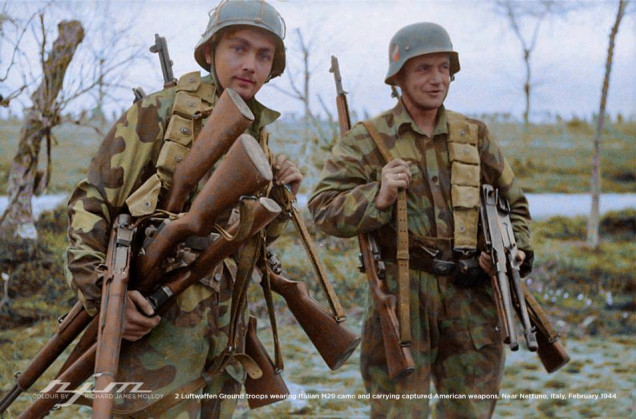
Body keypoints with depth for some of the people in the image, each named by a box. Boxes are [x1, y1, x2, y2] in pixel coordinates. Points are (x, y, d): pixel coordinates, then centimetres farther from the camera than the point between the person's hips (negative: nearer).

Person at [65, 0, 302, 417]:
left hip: (222, 330, 6)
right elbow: (90, 203, -8)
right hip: (154, 320, -6)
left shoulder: (258, 132, 13)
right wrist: (103, 289, -20)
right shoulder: (160, 111, -6)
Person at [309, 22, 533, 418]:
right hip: (401, 297, -3)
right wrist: (378, 197, -23)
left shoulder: (475, 135, 12)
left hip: (471, 294, 4)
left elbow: (513, 202, 21)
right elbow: (323, 208, -8)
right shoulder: (367, 139, 0)